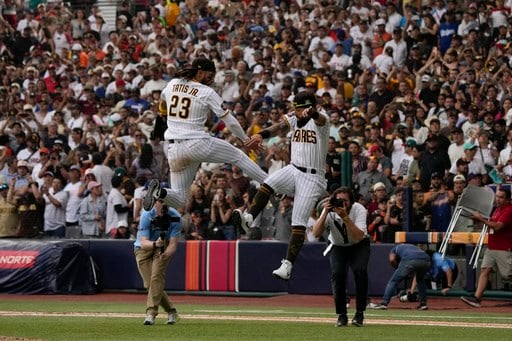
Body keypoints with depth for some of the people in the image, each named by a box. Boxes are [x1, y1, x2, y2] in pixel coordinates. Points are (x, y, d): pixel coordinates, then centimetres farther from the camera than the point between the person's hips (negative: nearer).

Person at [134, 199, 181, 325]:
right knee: (149, 284, -6)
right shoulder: (147, 215, -25)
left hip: (164, 248, 0)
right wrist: (155, 244, -52)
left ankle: (151, 313, -27)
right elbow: (144, 243, -30)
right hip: (143, 248, 0)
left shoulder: (175, 217, -21)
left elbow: (173, 243, -24)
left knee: (157, 276, -24)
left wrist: (167, 254, -46)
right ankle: (171, 311, 11)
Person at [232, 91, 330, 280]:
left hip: (312, 177, -5)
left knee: (298, 223, -9)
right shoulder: (293, 120, 7)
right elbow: (280, 126, -10)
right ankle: (248, 217, -31)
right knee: (268, 184, -27)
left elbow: (318, 117, -34)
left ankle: (287, 265, -8)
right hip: (293, 170, 5)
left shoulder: (321, 120, -10)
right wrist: (262, 134, -32)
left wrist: (310, 112, -60)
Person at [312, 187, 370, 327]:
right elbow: (316, 234, -31)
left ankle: (360, 313, -16)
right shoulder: (330, 212, -21)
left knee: (360, 271, -27)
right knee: (338, 273, -24)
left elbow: (358, 237, -37)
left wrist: (345, 217, -44)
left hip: (359, 246, -1)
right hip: (338, 247, 1)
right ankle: (342, 315, -11)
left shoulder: (359, 209, -26)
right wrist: (325, 213, -39)